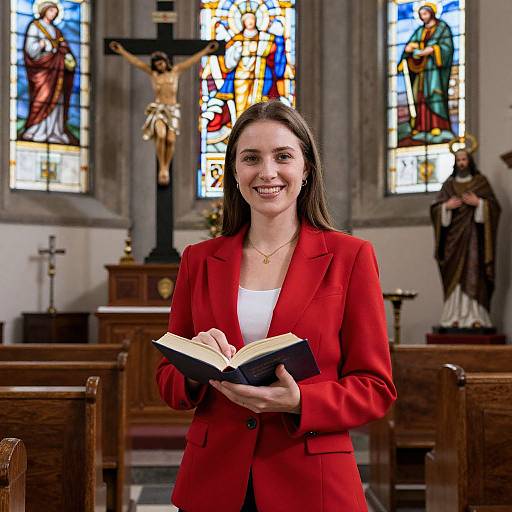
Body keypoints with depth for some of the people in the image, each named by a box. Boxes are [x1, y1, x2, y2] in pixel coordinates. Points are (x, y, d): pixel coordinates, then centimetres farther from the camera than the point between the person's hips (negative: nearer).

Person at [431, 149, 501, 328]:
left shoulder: (480, 181, 8)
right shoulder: (448, 184, 14)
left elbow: (494, 205, 3)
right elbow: (435, 208, 10)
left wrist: (478, 203, -12)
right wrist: (446, 206, -9)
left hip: (473, 234, -2)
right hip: (454, 234, 2)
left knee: (474, 273, -8)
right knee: (455, 275, -4)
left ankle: (476, 317, -11)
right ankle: (455, 317, -6)